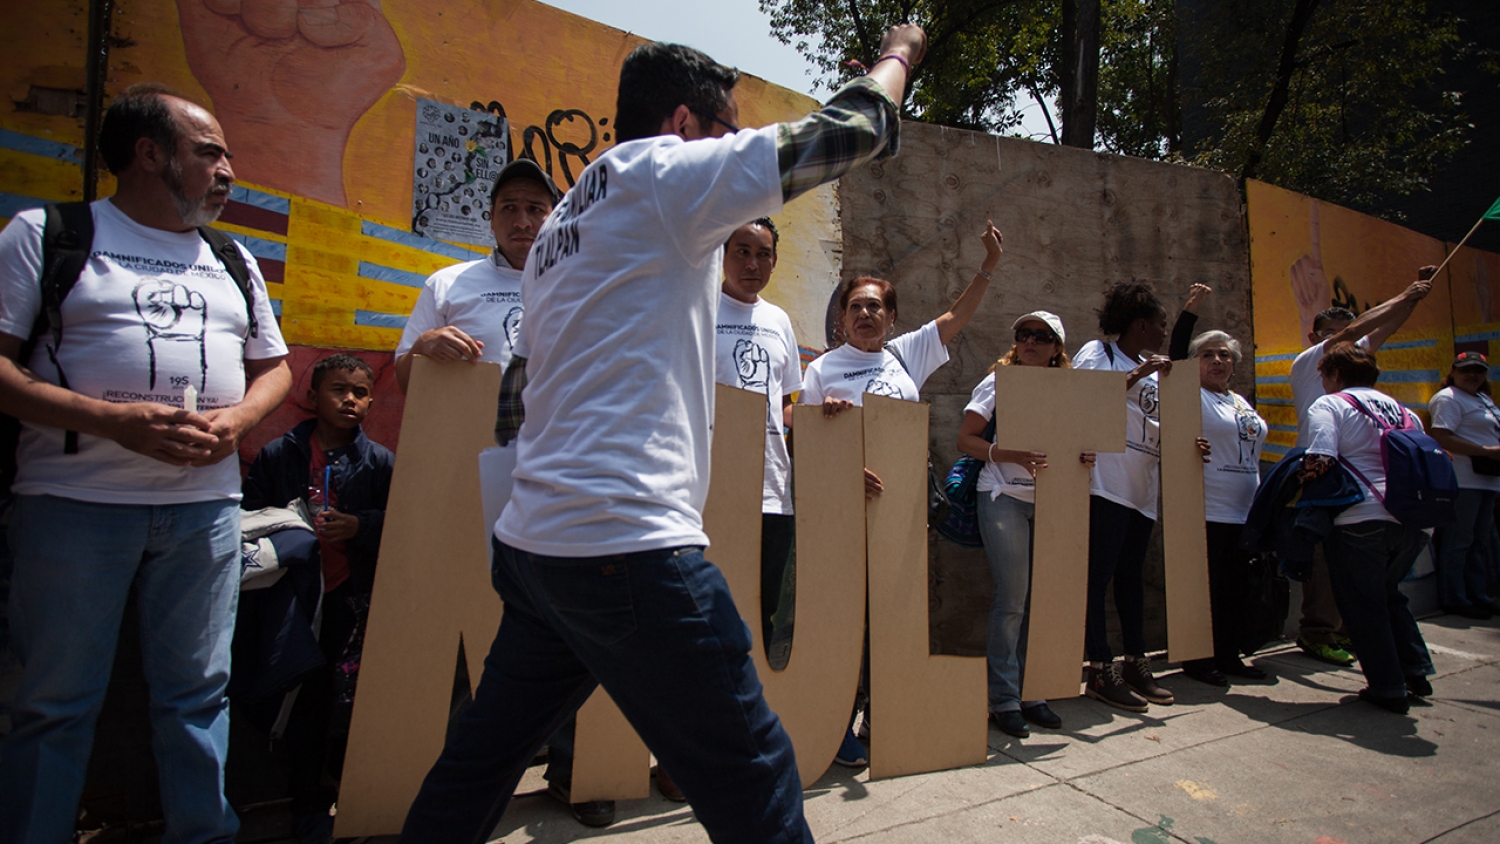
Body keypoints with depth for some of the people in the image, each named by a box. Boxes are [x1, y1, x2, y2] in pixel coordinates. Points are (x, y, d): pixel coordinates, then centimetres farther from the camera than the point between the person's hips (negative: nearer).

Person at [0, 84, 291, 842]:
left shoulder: (234, 262, 16)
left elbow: (274, 368, 18)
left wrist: (235, 420, -3)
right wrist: (114, 420, -19)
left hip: (205, 503, 4)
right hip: (77, 501, -3)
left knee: (197, 691, 9)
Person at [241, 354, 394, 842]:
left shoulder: (380, 462, 4)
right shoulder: (277, 455, 5)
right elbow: (249, 517, 4)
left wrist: (358, 526, -15)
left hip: (355, 600, 0)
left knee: (350, 700, 4)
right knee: (305, 700, 6)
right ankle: (309, 802, 21)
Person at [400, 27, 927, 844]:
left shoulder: (564, 222, 20)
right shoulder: (665, 171, -4)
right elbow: (854, 129, -3)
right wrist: (898, 54, 17)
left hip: (532, 539, 10)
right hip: (626, 542, -9)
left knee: (478, 762, 22)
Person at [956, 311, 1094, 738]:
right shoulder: (998, 382, 0)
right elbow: (965, 439, -6)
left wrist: (1084, 456, -6)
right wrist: (1012, 456, -20)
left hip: (1048, 500, 5)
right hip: (1005, 498, -5)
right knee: (1013, 599, -6)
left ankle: (1031, 693, 19)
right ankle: (1003, 699, 5)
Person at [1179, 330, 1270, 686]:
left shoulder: (1241, 402, 17)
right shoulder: (1193, 397, -5)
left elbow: (1251, 455, 23)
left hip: (1244, 513, 8)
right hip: (1207, 513, -8)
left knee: (1236, 589, 13)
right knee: (1205, 588, -1)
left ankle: (1229, 655, 24)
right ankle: (1197, 659, 10)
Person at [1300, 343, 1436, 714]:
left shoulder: (1329, 405, -2)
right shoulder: (1402, 410, 19)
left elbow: (1319, 462, -16)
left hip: (1362, 519, -7)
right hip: (1414, 519, 7)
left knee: (1363, 604, 7)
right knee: (1388, 593, 26)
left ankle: (1388, 689, 11)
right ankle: (1416, 673, 28)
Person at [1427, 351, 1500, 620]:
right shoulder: (1449, 398, -9)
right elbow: (1441, 438, -20)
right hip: (1462, 482, -10)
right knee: (1458, 542, -5)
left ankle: (1477, 596, 23)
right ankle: (1454, 600, 1)